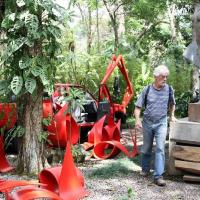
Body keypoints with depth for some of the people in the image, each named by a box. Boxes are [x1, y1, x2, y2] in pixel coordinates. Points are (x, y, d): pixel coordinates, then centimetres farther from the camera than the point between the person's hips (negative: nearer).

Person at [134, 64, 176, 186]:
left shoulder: (169, 89, -4)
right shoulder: (147, 90, -8)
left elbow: (172, 104, 17)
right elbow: (138, 106, -4)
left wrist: (172, 115, 9)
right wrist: (137, 119, -18)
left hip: (161, 123, 0)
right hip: (147, 123, 1)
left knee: (160, 149, -10)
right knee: (146, 148, 14)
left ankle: (158, 176, -9)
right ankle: (145, 169, 36)